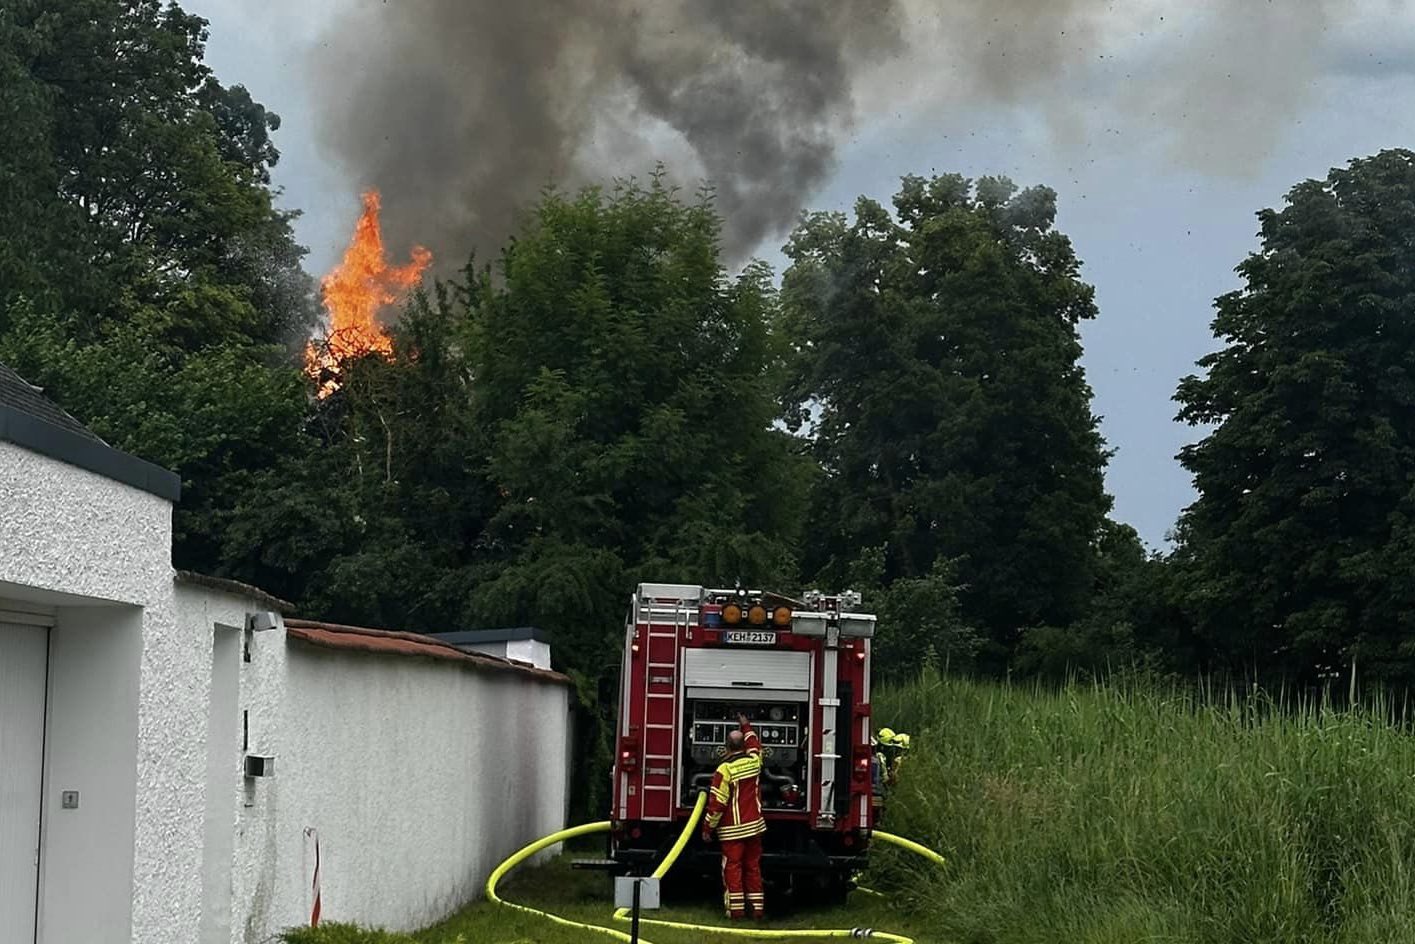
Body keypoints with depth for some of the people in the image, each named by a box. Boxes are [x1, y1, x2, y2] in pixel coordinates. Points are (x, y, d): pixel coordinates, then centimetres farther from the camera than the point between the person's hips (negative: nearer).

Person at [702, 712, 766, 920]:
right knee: (753, 866, 11)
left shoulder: (725, 769, -16)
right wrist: (746, 726, 40)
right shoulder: (754, 761, 0)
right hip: (755, 825, 5)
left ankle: (736, 909, 0)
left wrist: (708, 827, -7)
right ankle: (757, 908, 11)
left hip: (733, 830, -5)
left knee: (732, 867, 1)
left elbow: (717, 803, -16)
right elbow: (755, 745, 27)